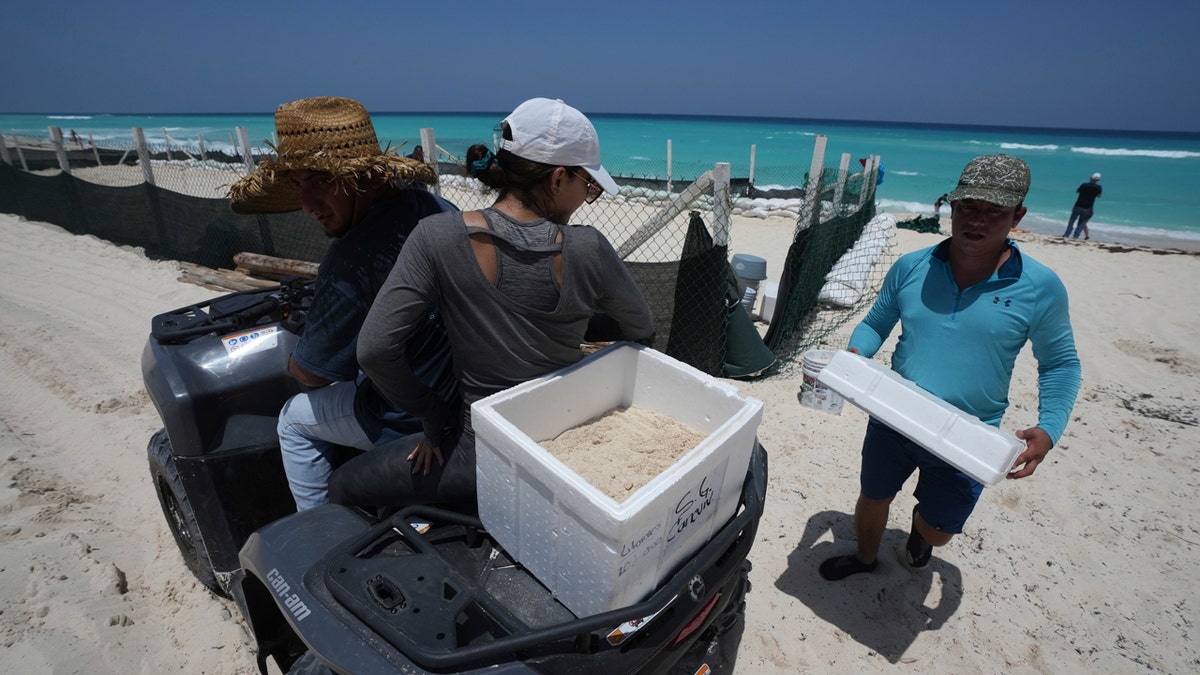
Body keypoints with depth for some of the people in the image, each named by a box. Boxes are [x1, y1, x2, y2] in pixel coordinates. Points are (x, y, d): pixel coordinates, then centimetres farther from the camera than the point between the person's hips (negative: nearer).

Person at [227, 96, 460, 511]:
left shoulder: (352, 260, -28)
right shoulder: (437, 207, -6)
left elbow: (310, 373, -15)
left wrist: (294, 361, 11)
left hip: (413, 419, -7)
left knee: (295, 419, 16)